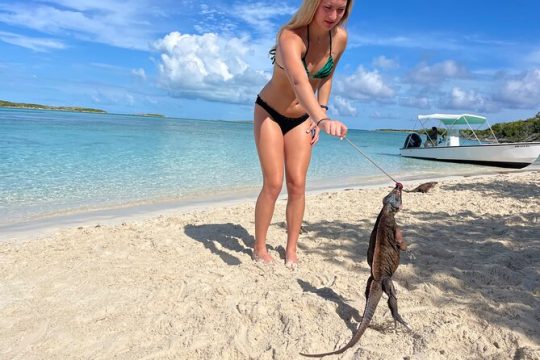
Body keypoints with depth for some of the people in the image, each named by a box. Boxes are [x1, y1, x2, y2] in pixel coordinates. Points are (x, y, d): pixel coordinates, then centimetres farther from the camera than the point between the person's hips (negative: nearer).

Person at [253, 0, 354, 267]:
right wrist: (322, 119, -66)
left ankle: (291, 249, 11)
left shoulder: (340, 38, -11)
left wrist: (318, 116, 1)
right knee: (273, 184, -10)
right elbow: (299, 82, -49)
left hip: (301, 119, 4)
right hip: (269, 113, -4)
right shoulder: (290, 36, -29)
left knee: (297, 184, -2)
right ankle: (259, 248, 8)